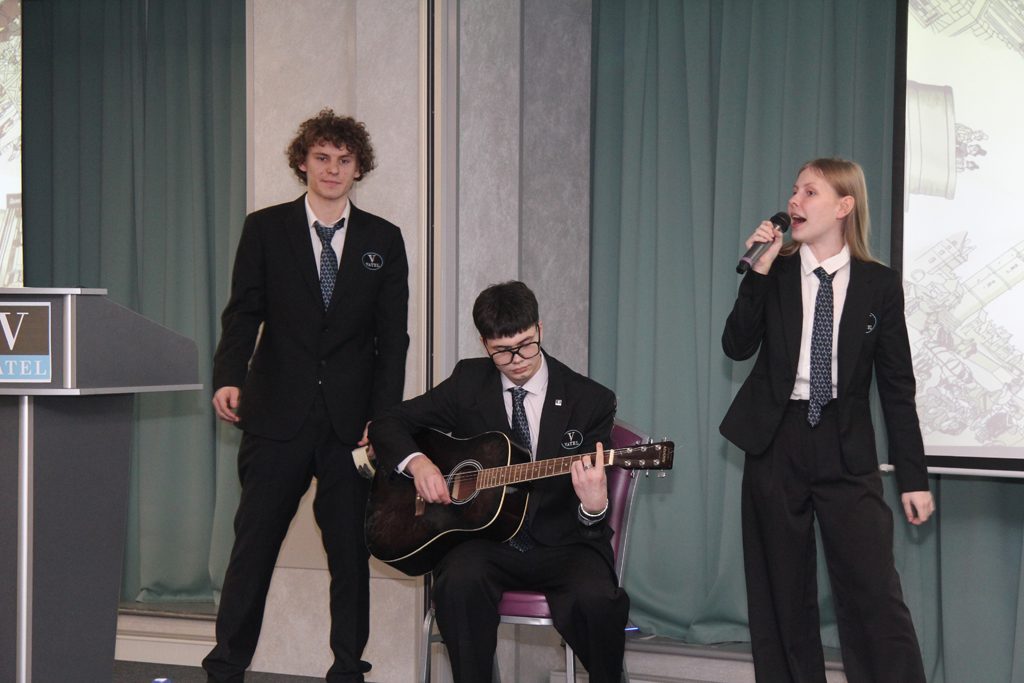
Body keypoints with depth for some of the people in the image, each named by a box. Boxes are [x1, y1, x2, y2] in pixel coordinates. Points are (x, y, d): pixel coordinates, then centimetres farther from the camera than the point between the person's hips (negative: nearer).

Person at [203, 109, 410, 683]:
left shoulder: (383, 240, 10)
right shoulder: (265, 229, 8)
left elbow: (393, 338, 7)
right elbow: (243, 313, 1)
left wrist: (383, 418, -2)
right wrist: (229, 378, -16)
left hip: (351, 421, 1)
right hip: (278, 418, -1)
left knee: (352, 549, 3)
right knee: (254, 543, -2)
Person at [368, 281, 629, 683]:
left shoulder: (591, 401, 1)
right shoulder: (468, 383, 7)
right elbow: (387, 425, 12)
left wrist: (593, 506, -28)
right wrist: (417, 463, -10)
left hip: (560, 544, -1)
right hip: (481, 538, 1)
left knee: (596, 597, -33)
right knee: (461, 580, -35)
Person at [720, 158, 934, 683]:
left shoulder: (880, 285, 3)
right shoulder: (774, 274, 6)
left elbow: (897, 387, 4)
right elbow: (737, 346, -6)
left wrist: (912, 477, 1)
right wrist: (760, 271, -13)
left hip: (847, 449, -2)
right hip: (776, 442, 2)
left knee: (876, 595, -9)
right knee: (783, 595, 6)